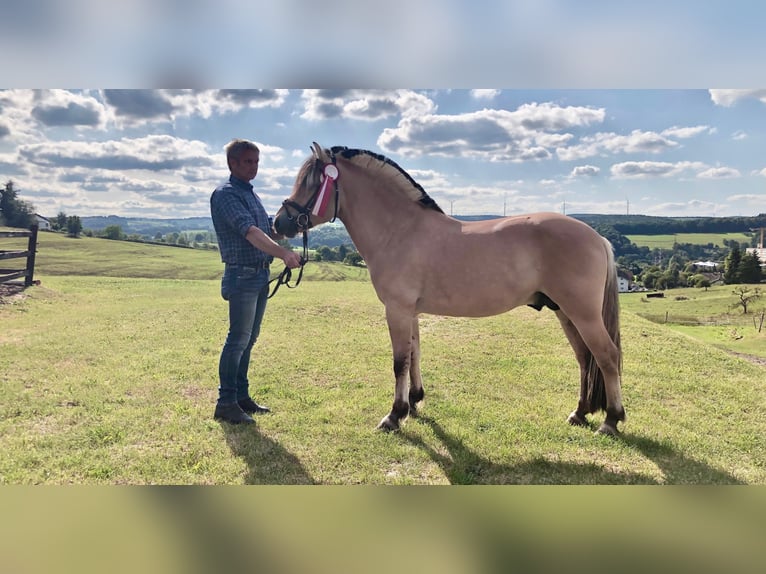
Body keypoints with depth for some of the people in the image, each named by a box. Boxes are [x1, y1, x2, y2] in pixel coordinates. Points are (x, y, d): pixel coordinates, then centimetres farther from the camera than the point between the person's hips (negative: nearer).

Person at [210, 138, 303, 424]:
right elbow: (250, 232, -26)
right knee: (238, 339, -6)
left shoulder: (251, 194, 18)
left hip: (261, 275, 9)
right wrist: (283, 253, -38)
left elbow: (270, 232, 19)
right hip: (242, 275, -9)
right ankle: (226, 403, 3)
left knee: (249, 339, 13)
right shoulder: (226, 194, -11)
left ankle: (241, 396, 22)